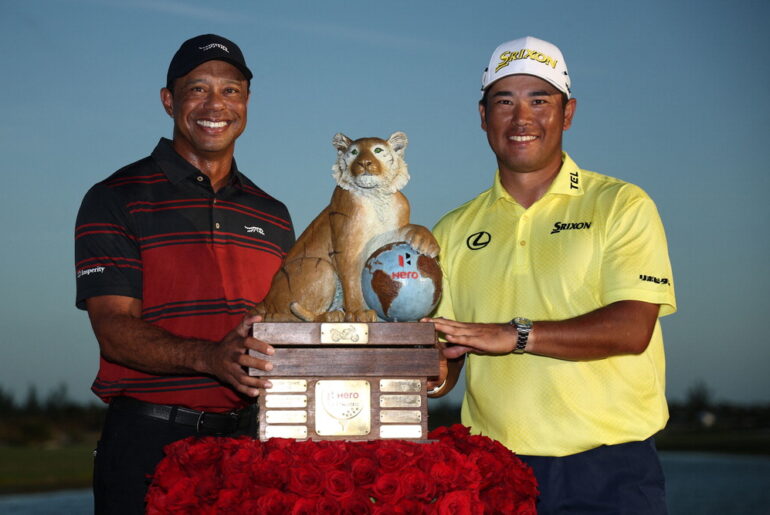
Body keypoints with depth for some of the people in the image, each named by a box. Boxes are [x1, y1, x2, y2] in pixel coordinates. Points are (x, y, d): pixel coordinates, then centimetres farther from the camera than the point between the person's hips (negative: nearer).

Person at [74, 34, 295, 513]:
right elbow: (114, 328, -11)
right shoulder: (116, 200, -1)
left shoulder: (272, 216, 16)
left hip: (246, 438, 4)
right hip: (149, 440, -4)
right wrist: (209, 357, -27)